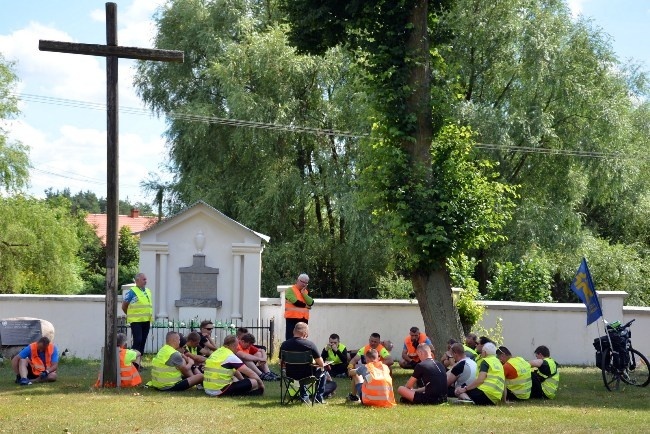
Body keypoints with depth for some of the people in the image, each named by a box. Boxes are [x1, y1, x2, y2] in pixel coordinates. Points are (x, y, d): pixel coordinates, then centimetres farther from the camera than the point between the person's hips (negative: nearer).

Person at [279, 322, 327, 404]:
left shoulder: (284, 344, -5)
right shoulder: (310, 344, -15)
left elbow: (282, 364, 7)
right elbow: (321, 364, -9)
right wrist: (313, 362, 14)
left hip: (290, 376, 4)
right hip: (306, 376, -3)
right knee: (322, 370, 28)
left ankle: (304, 397, 37)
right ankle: (319, 398, 33)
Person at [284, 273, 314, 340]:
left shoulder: (306, 292, 16)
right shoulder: (290, 290, -3)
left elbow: (311, 303, 0)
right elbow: (295, 302, -16)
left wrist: (303, 293, -6)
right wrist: (305, 306, -1)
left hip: (304, 319, 6)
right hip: (292, 318, -6)